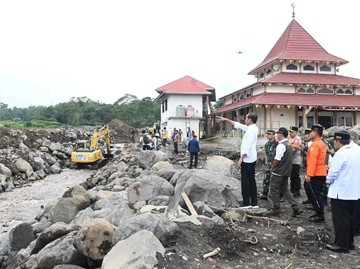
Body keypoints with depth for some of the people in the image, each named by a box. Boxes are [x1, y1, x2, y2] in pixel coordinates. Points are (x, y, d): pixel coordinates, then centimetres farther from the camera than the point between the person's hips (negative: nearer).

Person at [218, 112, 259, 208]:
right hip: (252, 159, 10)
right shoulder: (251, 128, 11)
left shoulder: (251, 130, -18)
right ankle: (254, 203, 14)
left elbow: (247, 146, -22)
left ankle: (246, 203, 1)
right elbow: (238, 125, 21)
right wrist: (226, 119, 23)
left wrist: (241, 159, -20)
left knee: (245, 181, -3)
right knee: (251, 180, 10)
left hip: (247, 159, -9)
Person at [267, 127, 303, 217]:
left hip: (278, 172, -9)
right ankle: (296, 208, 10)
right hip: (286, 171, 9)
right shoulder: (289, 145, 11)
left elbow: (277, 159, -20)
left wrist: (272, 168, -5)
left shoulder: (281, 145, -18)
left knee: (274, 190, 3)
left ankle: (275, 210, 11)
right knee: (285, 189, 16)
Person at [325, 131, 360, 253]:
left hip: (340, 192, -8)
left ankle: (341, 244, 8)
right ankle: (350, 242, 24)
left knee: (340, 219, 1)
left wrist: (328, 180, 0)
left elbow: (333, 173, -18)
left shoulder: (340, 153, -18)